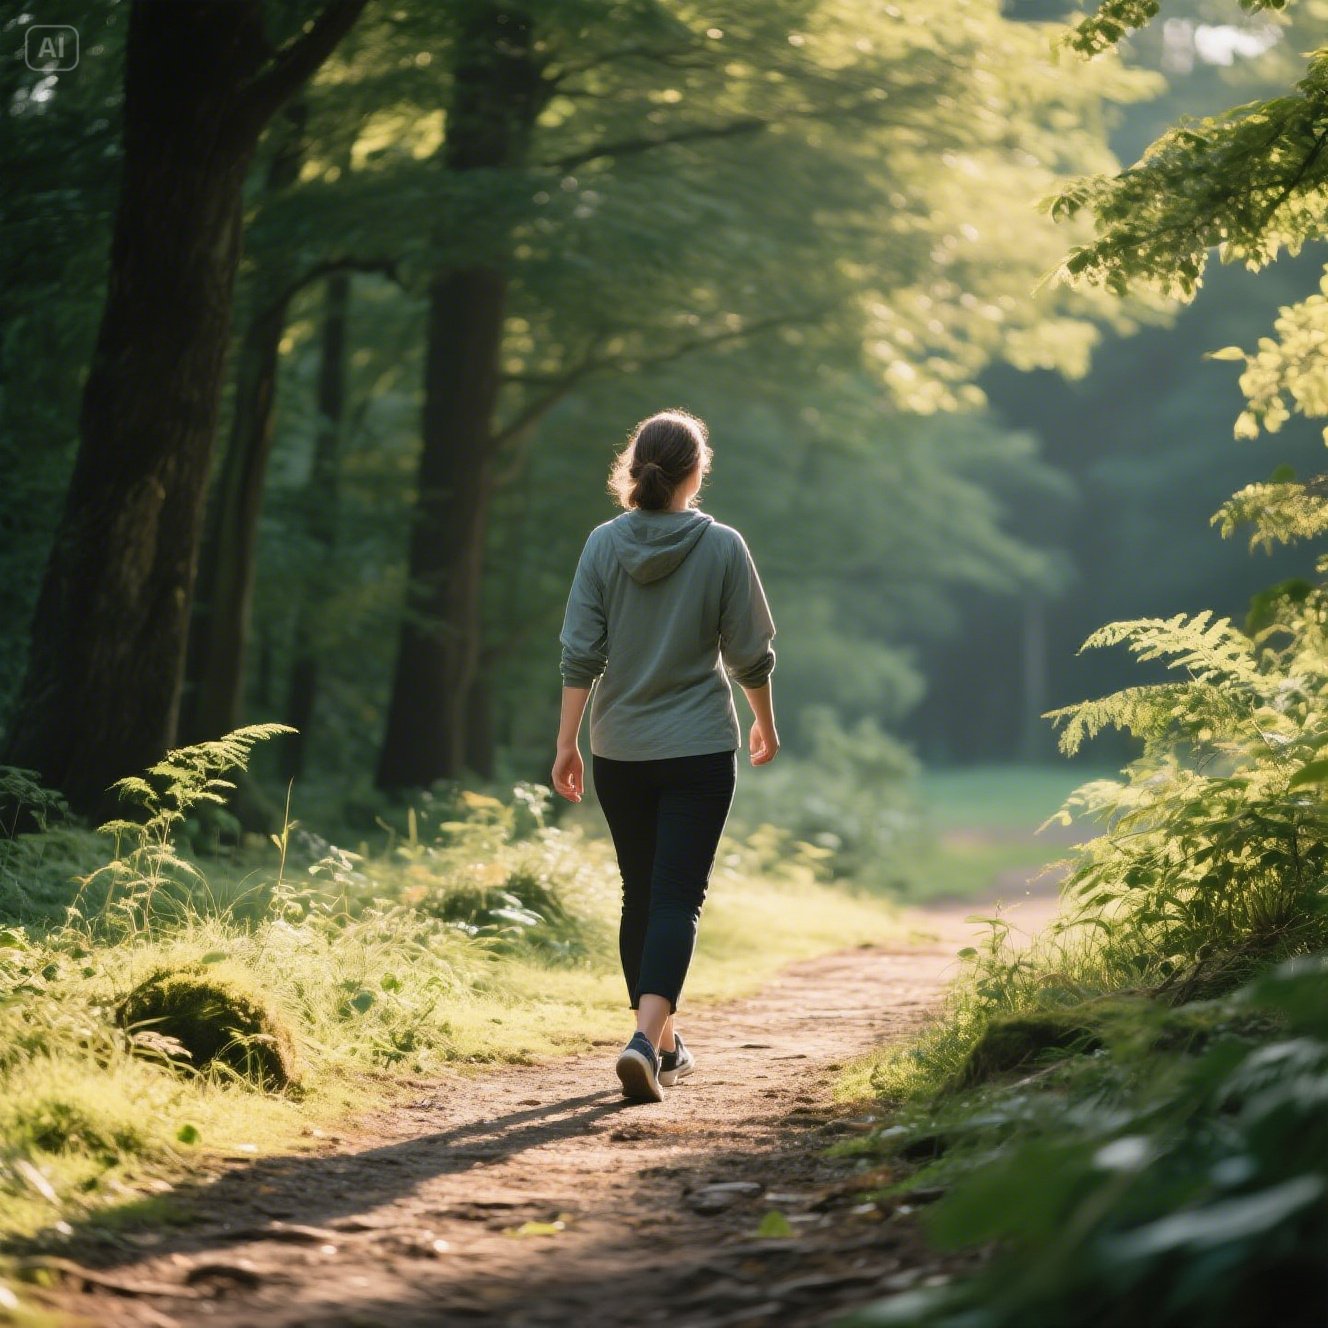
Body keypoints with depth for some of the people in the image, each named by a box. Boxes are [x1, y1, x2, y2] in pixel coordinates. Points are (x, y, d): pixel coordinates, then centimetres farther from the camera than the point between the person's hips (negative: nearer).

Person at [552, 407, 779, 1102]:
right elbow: (750, 652, -1)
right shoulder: (722, 547, -7)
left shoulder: (604, 544, -2)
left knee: (640, 896, 15)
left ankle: (662, 1043, 25)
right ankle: (647, 1038, -21)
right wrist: (765, 722, 15)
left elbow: (580, 654, -4)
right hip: (700, 750, -3)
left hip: (618, 751, 3)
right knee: (678, 899, -4)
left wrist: (566, 741, 2)